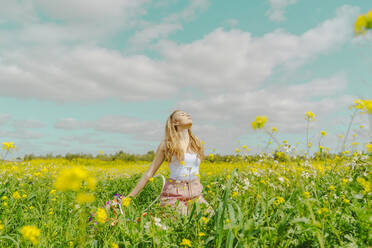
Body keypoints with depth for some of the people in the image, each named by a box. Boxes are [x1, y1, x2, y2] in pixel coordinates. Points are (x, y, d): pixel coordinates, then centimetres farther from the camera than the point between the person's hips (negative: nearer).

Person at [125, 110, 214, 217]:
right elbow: (149, 173, 1)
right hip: (174, 195, -4)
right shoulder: (167, 144, -2)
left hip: (196, 194, 4)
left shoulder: (197, 143, 8)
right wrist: (130, 196, 0)